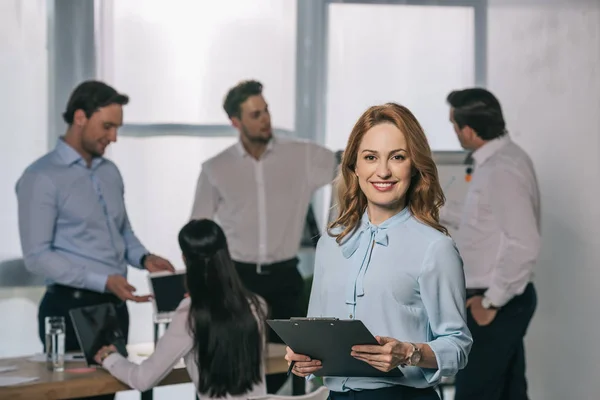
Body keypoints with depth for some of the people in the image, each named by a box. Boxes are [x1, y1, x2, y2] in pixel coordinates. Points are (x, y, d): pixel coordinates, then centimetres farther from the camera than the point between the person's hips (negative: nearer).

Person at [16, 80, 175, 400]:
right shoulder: (42, 178, -10)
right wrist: (103, 281, -21)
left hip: (115, 305, 7)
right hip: (70, 307, -7)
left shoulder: (110, 172, 13)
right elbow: (37, 256, -15)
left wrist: (143, 258, -1)